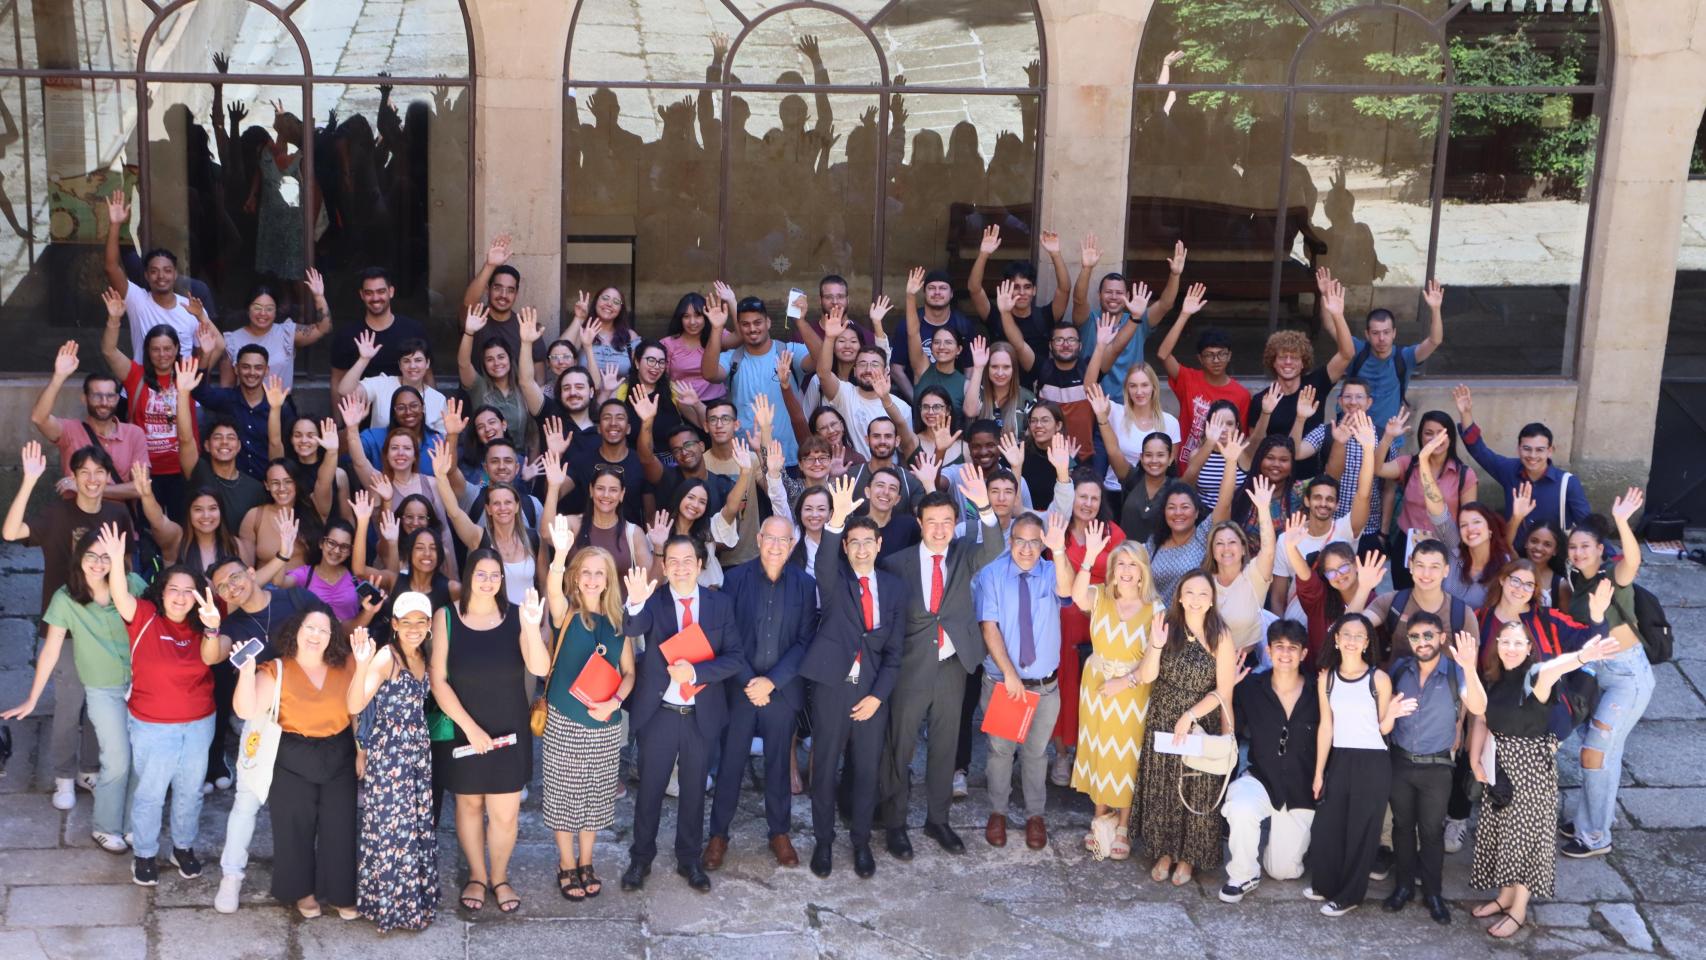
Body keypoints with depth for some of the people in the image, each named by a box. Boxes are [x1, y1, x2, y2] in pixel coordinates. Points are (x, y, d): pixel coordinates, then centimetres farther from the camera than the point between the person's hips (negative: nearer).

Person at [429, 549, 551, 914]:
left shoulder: (515, 616, -7)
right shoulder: (446, 618, -8)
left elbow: (540, 669, -17)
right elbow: (438, 681, -9)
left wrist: (532, 628, -34)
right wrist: (469, 727, -15)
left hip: (509, 732, 0)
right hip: (464, 732, 0)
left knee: (505, 812, 1)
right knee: (469, 804, 14)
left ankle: (499, 877, 24)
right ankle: (476, 876, 33)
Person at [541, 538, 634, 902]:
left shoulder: (618, 620, 4)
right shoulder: (566, 612, -7)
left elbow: (629, 672, 6)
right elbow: (552, 589, -31)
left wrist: (614, 702, -14)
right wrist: (560, 554, -51)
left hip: (604, 724, 3)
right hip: (564, 721, -3)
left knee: (595, 796, 12)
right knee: (564, 794, 4)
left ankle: (586, 863, 28)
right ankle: (566, 867, 19)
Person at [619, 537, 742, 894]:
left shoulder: (720, 604, -2)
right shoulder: (653, 601, -9)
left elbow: (733, 659, -6)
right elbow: (632, 629, -31)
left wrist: (695, 672, -22)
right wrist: (636, 603, -53)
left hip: (702, 715, 2)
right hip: (658, 714, -2)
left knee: (694, 790, 15)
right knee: (650, 789, 11)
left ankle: (690, 860, 30)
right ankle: (641, 859, 27)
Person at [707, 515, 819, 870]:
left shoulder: (805, 584, -2)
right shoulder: (736, 578, -3)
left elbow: (805, 640, -4)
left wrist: (771, 682, -12)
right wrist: (748, 682, -12)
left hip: (783, 690, 1)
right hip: (739, 688, -1)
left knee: (779, 763, 11)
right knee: (729, 763, 5)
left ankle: (779, 832, 24)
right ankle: (718, 834, 17)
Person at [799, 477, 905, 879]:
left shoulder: (894, 587, 7)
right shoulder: (835, 579, 0)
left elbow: (895, 649, 5)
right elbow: (824, 561, -26)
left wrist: (878, 695, -5)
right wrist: (836, 520, -44)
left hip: (872, 692, 2)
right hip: (832, 685, -2)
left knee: (867, 770, 9)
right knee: (825, 767, 7)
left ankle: (861, 842, 25)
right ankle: (823, 841, 22)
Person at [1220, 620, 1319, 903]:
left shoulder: (1317, 692, -9)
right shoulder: (1250, 688, -7)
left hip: (1302, 791, 1)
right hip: (1260, 779, 0)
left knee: (1284, 871, 6)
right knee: (1241, 808, -36)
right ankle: (1244, 875, -10)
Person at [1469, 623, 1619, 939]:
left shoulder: (1534, 676, -19)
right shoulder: (1494, 679, 1)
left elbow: (1550, 670, -43)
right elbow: (1482, 720, 9)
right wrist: (1475, 761, 0)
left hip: (1531, 765, -6)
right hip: (1500, 764, 6)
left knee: (1525, 832, 3)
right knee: (1501, 829, 16)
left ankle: (1519, 910, 15)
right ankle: (1505, 895, 33)